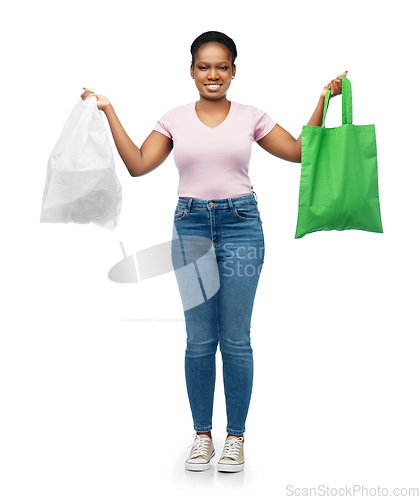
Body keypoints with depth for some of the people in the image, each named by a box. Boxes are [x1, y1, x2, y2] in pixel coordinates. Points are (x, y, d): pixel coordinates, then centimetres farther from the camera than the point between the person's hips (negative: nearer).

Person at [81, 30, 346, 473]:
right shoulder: (175, 120, 8)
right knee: (199, 340, 5)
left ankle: (235, 436, 19)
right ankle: (202, 434, 22)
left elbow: (300, 151, 7)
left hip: (241, 225, 0)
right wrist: (109, 112, 1)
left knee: (235, 339, 2)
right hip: (191, 225, 1)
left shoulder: (251, 117, 7)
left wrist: (323, 102, 2)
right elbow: (137, 165, 0)